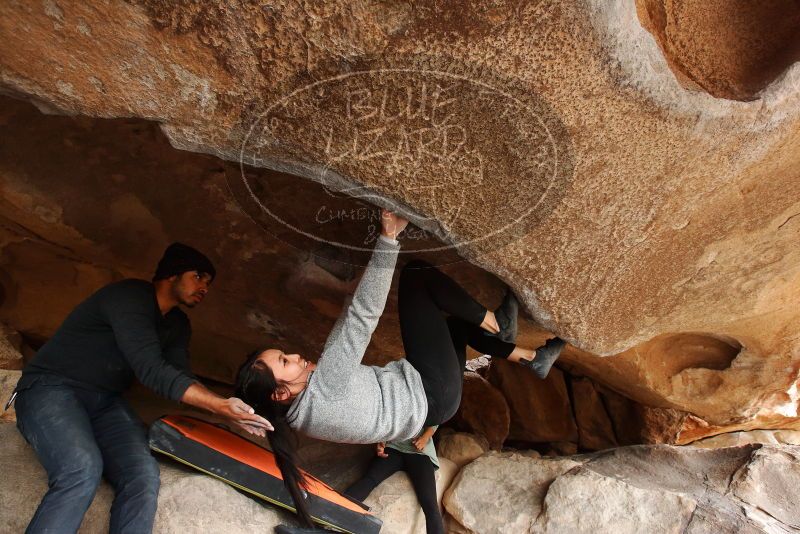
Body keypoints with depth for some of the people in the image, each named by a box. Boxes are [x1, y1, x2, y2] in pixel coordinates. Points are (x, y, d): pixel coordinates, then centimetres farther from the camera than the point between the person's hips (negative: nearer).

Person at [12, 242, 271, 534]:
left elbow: (179, 380, 1)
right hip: (51, 388, -6)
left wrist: (230, 407, -14)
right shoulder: (130, 296, -16)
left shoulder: (177, 325, 12)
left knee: (144, 476, -23)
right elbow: (152, 371, -24)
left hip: (106, 403, 7)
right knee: (83, 470, -36)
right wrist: (220, 405, -27)